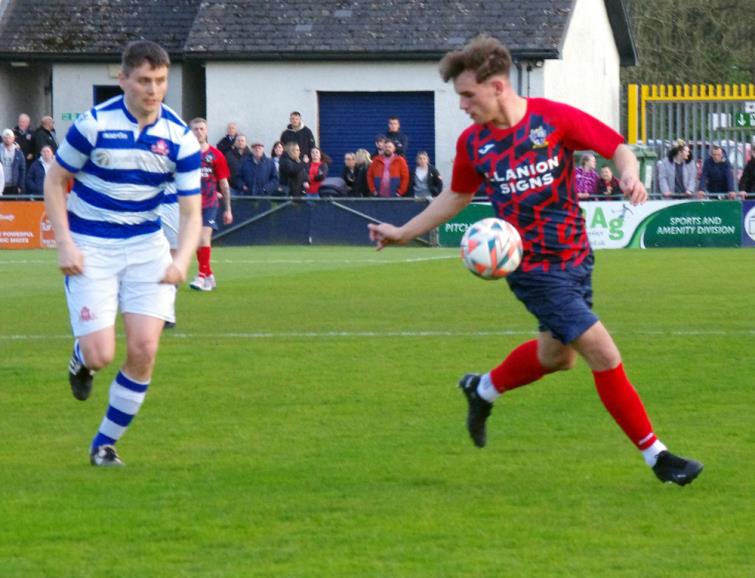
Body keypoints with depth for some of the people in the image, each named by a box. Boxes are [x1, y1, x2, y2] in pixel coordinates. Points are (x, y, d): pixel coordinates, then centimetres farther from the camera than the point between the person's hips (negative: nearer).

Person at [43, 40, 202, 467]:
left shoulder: (180, 138, -8)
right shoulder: (93, 124, -14)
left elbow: (192, 211, -5)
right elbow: (55, 181, -2)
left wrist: (183, 260, -23)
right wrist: (65, 243, -13)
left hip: (147, 246, 3)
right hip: (90, 250, -3)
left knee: (144, 350, -8)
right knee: (102, 354, -13)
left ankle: (106, 443, 11)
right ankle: (82, 358, 27)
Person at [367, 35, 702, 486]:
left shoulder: (554, 119, -10)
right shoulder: (473, 143, -3)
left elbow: (618, 147, -6)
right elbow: (457, 197, 15)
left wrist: (630, 176, -27)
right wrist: (404, 233, 15)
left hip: (576, 258, 2)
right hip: (533, 267, -2)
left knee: (558, 355, 20)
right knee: (604, 355, -12)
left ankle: (484, 390, 47)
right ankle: (656, 455, -2)